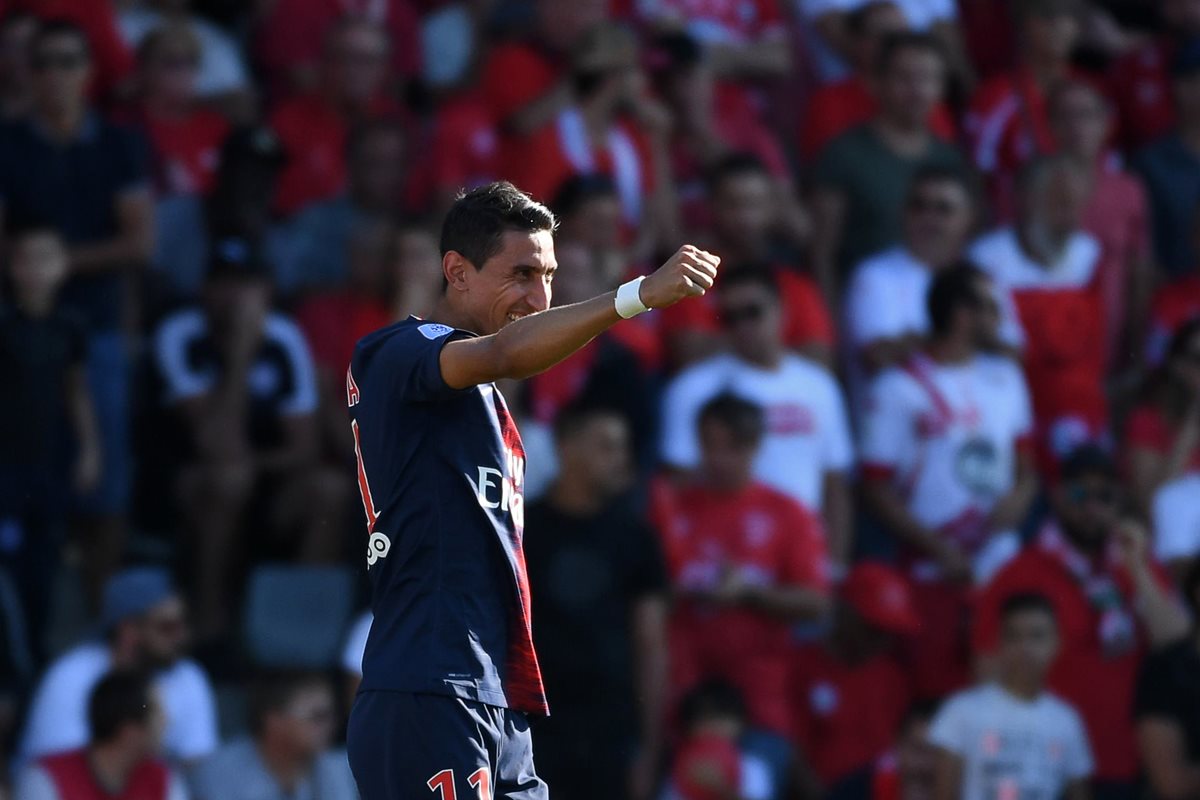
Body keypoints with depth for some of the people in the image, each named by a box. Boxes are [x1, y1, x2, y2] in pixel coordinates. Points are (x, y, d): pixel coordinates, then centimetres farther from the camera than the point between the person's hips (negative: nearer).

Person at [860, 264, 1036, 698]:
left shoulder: (1005, 378, 15)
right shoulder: (898, 389, -3)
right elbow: (877, 488, -5)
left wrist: (1020, 494, -2)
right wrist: (937, 548, -15)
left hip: (1001, 570, 5)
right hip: (934, 576, -5)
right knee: (938, 691, -8)